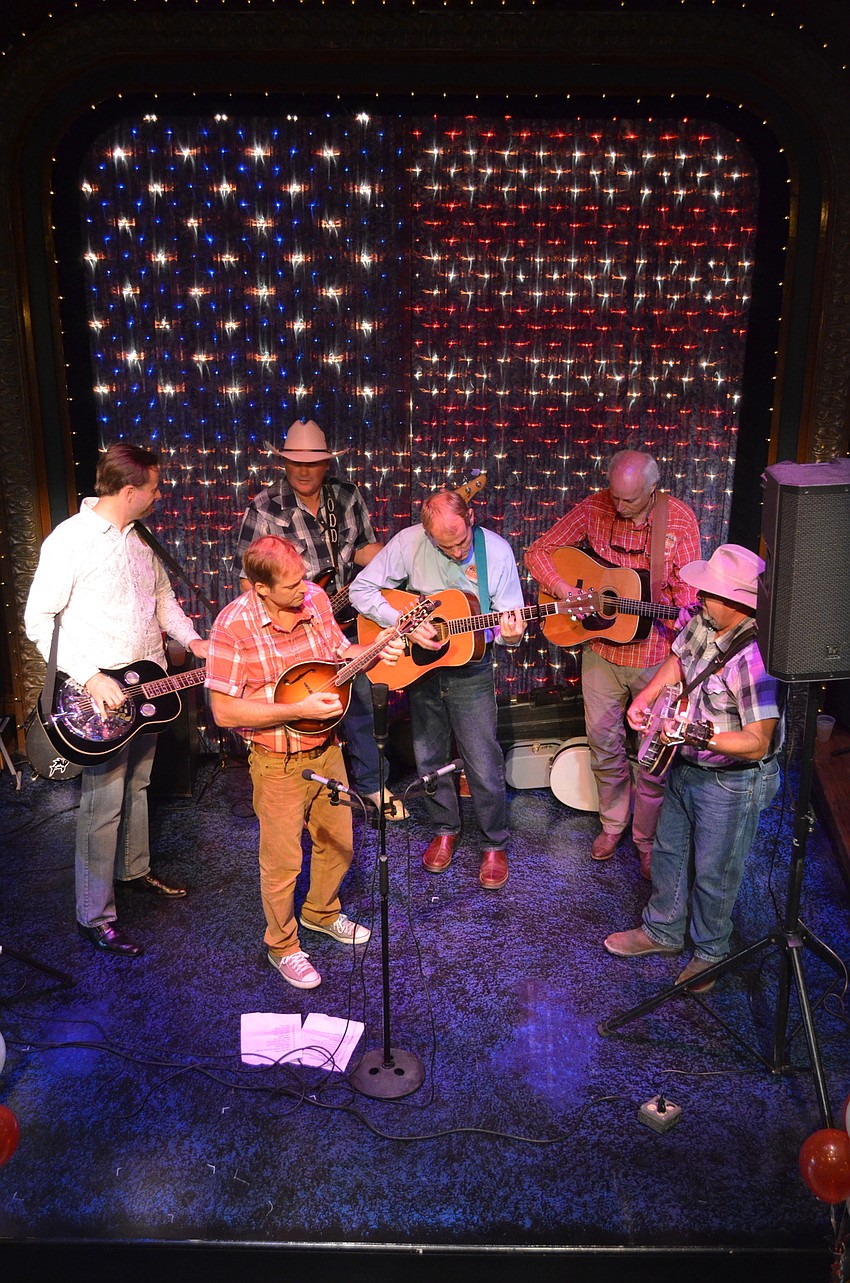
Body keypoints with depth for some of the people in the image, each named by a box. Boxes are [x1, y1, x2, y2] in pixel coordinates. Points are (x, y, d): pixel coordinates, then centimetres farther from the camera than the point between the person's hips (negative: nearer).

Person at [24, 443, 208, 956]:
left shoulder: (137, 538, 7)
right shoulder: (70, 540, -17)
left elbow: (162, 594, 19)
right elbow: (39, 619, -16)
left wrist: (192, 639, 3)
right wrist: (90, 677, -23)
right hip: (100, 693, -8)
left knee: (137, 784, 22)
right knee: (104, 805, -1)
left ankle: (135, 868, 42)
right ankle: (96, 916, 12)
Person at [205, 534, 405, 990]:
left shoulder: (315, 598, -7)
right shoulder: (234, 626, -23)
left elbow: (339, 652, 10)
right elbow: (224, 711, -22)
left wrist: (374, 652, -11)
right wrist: (298, 709, -27)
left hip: (326, 748, 6)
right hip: (278, 762, -5)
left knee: (338, 841, 21)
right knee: (283, 861, 10)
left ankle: (322, 912, 49)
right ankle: (282, 946, 35)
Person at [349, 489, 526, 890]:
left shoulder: (497, 550, -13)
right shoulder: (409, 542, -15)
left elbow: (509, 621, -8)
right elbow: (361, 589, -13)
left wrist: (510, 635, -31)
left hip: (471, 669, -1)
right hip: (419, 666, 1)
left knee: (484, 765, 1)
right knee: (428, 757, 15)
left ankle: (495, 844, 23)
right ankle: (445, 828, 39)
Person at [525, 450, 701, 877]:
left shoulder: (679, 518, -10)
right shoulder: (594, 509, -7)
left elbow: (687, 590, -8)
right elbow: (538, 552, -3)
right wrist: (566, 592, -20)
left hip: (656, 656, -2)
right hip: (602, 652, 2)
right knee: (604, 744, 15)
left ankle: (648, 839, 28)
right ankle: (612, 823, 38)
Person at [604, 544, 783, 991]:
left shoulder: (755, 659, -33)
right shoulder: (702, 620, -8)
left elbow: (757, 744, -31)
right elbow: (678, 661, 13)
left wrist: (704, 736, -40)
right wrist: (644, 698, 2)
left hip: (730, 782, -8)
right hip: (683, 768, 8)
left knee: (713, 874, 12)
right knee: (669, 852, 24)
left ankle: (709, 952, 38)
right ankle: (663, 931, 46)